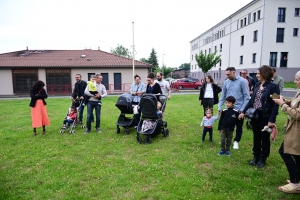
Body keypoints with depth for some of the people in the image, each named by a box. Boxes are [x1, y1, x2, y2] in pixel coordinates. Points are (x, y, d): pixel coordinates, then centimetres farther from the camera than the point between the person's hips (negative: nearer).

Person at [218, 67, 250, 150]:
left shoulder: (242, 81, -10)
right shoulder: (226, 82, 3)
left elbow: (246, 96, -9)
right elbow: (223, 96, 8)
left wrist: (243, 109, -13)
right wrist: (219, 107, 4)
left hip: (239, 109, -3)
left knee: (239, 127, 11)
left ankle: (236, 141, 29)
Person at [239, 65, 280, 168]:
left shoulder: (273, 87, -13)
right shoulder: (257, 85, 5)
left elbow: (275, 105, -15)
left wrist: (271, 120, -18)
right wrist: (244, 111, 7)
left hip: (265, 116, -6)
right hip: (255, 115, 6)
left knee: (264, 138, 11)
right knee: (256, 137, 16)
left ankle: (262, 159, 26)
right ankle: (256, 156, 31)